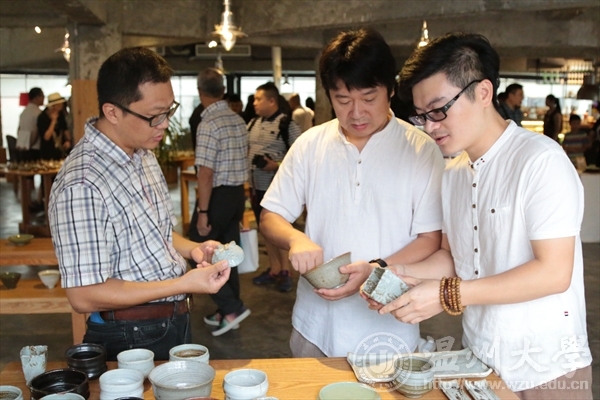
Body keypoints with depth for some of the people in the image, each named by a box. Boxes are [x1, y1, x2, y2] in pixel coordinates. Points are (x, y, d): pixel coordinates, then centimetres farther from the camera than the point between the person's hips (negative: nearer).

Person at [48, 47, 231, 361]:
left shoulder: (143, 154, 3)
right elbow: (83, 296, -25)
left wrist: (191, 249, -3)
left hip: (175, 322, 9)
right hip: (132, 340, -9)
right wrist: (184, 284, -27)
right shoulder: (81, 185, -27)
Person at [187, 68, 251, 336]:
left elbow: (206, 173, -21)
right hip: (238, 193, 8)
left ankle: (231, 307, 0)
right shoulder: (239, 120, 8)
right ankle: (228, 312, 25)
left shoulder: (209, 124, -17)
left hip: (218, 196, -8)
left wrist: (202, 212, -17)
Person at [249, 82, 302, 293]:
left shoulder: (288, 125, -11)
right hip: (256, 185, 7)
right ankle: (274, 269, 26)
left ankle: (285, 271, 16)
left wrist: (277, 166, -23)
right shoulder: (253, 124, 9)